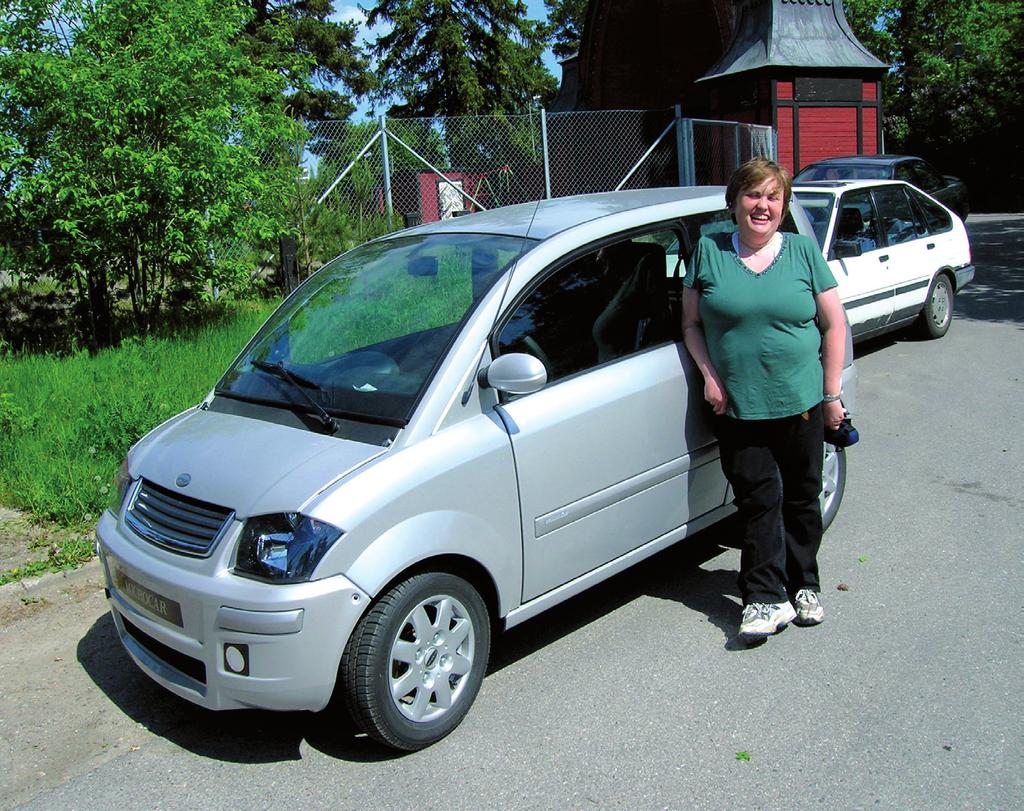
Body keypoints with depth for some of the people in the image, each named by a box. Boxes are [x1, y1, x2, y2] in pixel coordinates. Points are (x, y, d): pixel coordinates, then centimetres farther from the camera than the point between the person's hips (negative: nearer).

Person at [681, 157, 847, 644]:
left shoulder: (803, 252, 3)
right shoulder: (709, 251, 2)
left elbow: (834, 325, 5)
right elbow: (691, 323, 6)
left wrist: (831, 393, 1)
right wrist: (710, 376, -7)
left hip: (800, 403, 1)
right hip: (736, 405, -1)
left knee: (801, 498, 12)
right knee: (758, 500, 0)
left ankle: (803, 586, 29)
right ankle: (766, 599, 7)